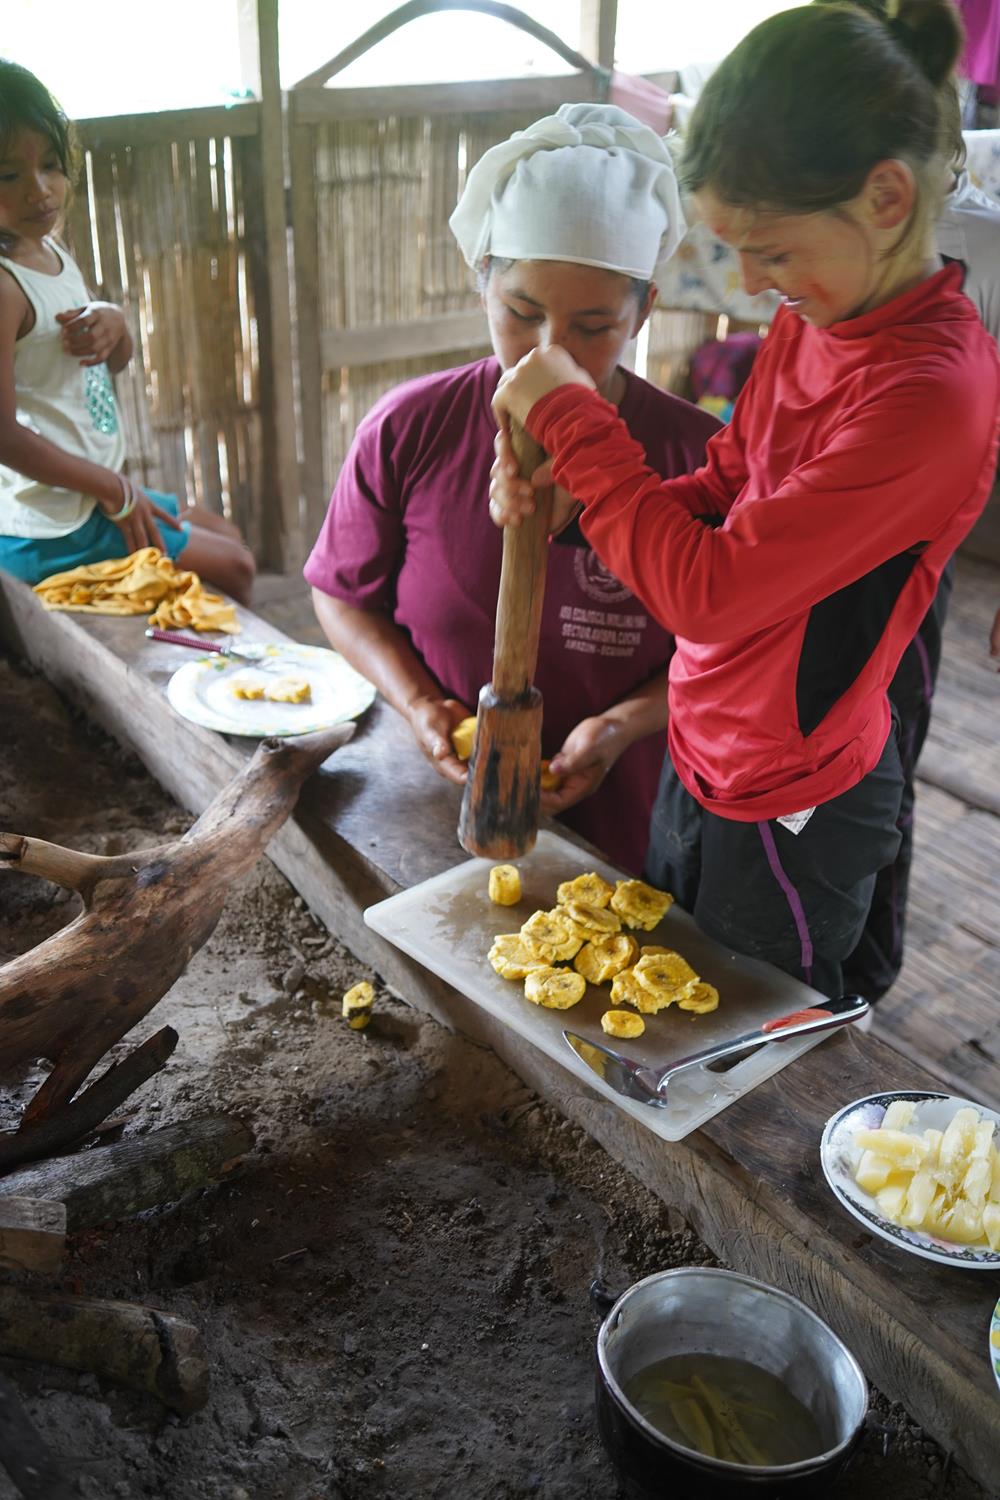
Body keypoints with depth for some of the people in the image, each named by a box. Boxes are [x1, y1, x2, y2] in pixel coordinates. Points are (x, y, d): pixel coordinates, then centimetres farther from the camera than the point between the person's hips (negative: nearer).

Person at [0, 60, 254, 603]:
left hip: (91, 495, 9)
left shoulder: (53, 251, 5)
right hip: (52, 532, -9)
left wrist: (113, 321, -8)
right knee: (233, 567, 0)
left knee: (227, 534, 24)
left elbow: (117, 362, 17)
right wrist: (115, 491, -16)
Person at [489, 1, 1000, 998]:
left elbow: (706, 593, -30)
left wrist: (569, 413, -21)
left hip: (788, 812, -8)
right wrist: (563, 492, -10)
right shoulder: (809, 324, -1)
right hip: (701, 758, 8)